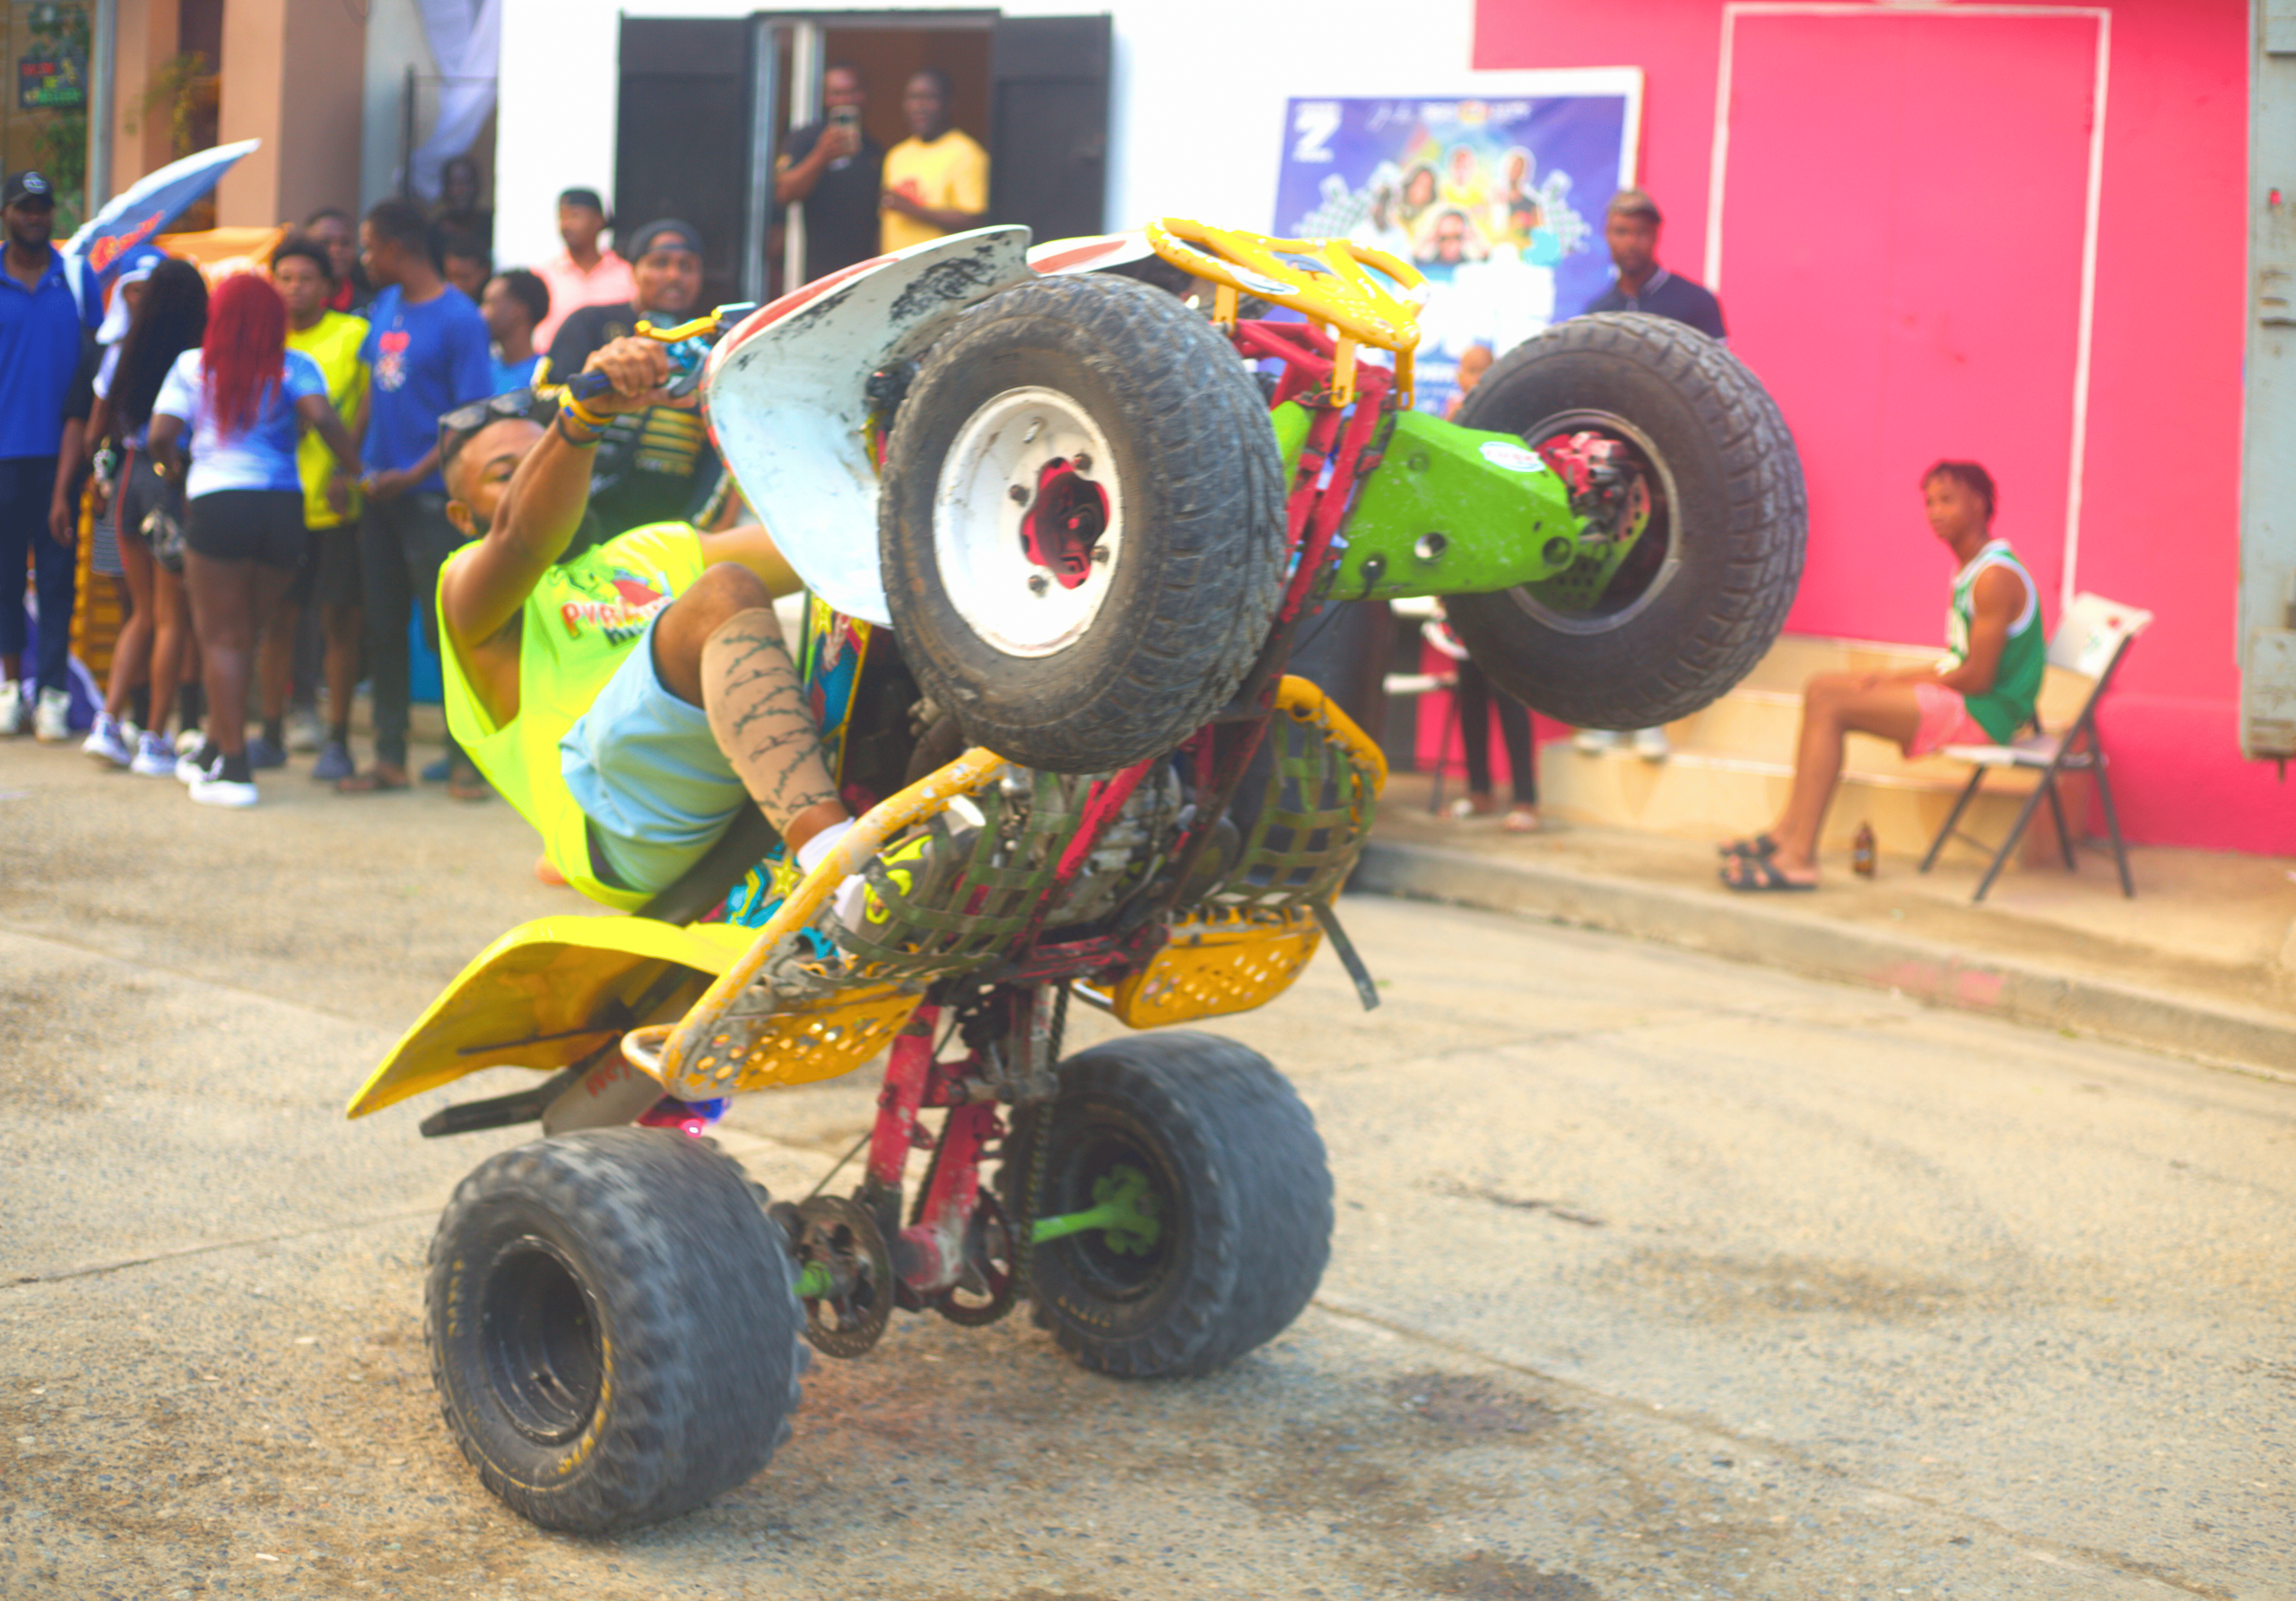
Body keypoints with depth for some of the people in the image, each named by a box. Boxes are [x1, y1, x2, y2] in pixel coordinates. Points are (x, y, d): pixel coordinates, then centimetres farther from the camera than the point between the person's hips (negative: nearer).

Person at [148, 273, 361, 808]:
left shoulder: (192, 366, 6)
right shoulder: (294, 368, 4)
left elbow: (161, 436, 1)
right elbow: (321, 418, -13)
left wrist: (178, 474, 20)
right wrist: (359, 472, -5)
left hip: (215, 503, -2)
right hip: (283, 505, 2)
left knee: (222, 638, 5)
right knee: (242, 634, 16)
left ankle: (233, 766, -2)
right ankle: (216, 750, 24)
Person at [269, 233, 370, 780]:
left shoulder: (354, 335, -1)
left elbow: (370, 407, -6)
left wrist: (346, 469, -17)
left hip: (336, 505, -3)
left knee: (339, 621, -1)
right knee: (276, 618, 8)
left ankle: (337, 740, 8)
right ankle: (270, 733, 19)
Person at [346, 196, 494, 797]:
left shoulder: (459, 319, -11)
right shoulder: (384, 307, 11)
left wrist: (413, 475, -17)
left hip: (430, 494, -7)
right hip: (380, 493, 7)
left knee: (446, 626, -3)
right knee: (383, 628, 9)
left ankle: (464, 758, 6)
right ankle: (390, 758, 17)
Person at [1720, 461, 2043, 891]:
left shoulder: (1996, 577, -15)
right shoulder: (1970, 572, 16)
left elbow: (1977, 678, -20)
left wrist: (1898, 680, -9)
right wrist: (1890, 679, 3)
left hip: (1983, 712, -10)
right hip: (1963, 705, 10)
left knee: (1829, 703, -20)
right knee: (1823, 688, 8)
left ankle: (1799, 858, -22)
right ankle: (1787, 834, 3)